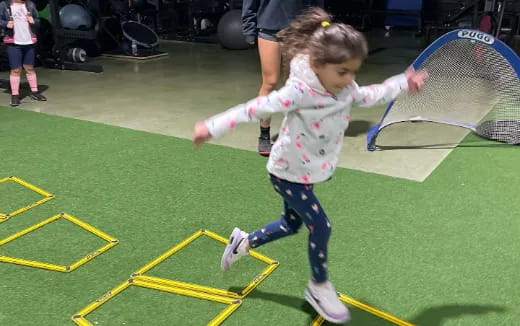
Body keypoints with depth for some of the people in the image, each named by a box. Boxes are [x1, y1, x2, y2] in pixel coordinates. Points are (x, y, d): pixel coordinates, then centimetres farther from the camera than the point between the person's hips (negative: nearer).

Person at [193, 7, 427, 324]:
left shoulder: (345, 89, -8)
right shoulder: (298, 92, -31)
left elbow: (370, 96, 13)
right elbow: (255, 108, -29)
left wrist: (403, 83, 12)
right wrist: (212, 127, -27)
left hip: (307, 172, 8)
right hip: (288, 173, -8)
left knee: (291, 224, 22)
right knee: (321, 227, -5)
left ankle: (243, 243, 43)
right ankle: (319, 287, 19)